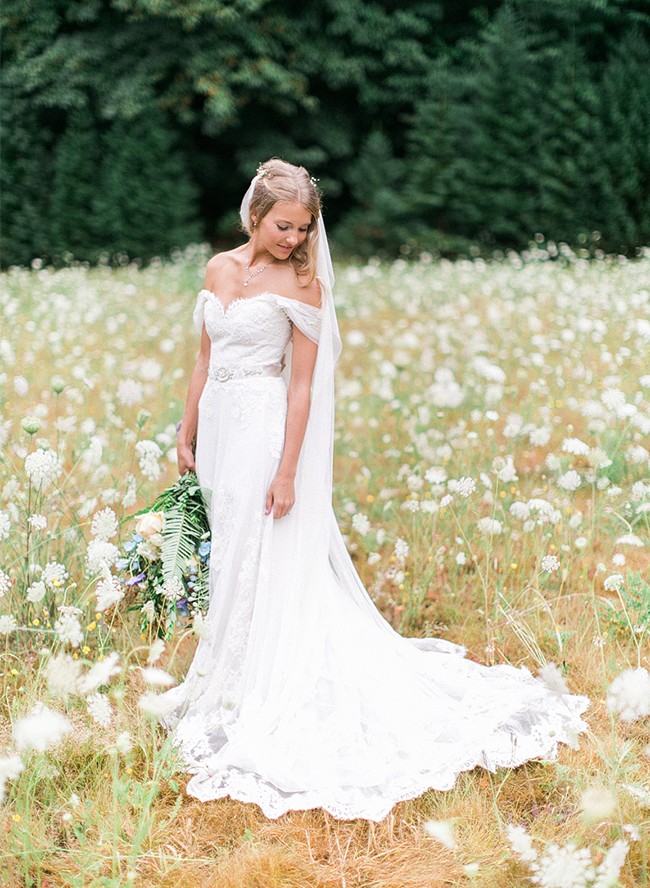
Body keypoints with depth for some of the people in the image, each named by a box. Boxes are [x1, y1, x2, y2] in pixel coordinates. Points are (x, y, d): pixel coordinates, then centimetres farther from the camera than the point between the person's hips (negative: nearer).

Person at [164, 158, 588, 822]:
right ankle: (226, 681, 32)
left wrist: (287, 472, -15)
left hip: (266, 430, -6)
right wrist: (186, 432, 13)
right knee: (231, 560, 16)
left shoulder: (300, 283, -9)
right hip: (220, 426, 6)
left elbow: (302, 385, -11)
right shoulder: (219, 268, 8)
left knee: (258, 565, -1)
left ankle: (252, 699, 14)